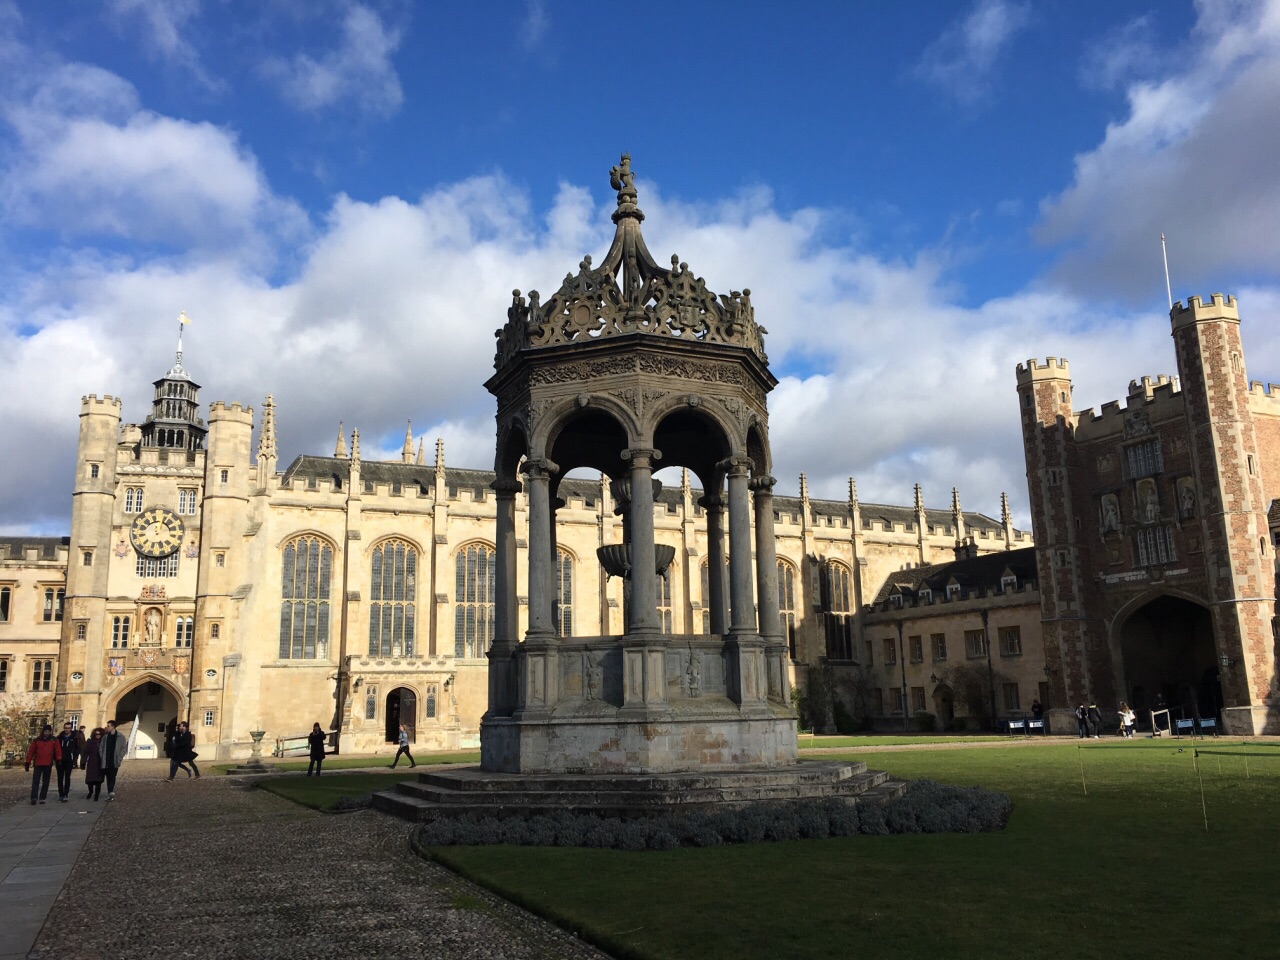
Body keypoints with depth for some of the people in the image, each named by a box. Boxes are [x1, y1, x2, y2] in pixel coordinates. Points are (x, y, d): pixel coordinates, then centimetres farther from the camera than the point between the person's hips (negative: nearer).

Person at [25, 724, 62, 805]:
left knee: (45, 782, 6)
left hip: (48, 765, 1)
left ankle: (42, 798, 13)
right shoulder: (36, 741, 5)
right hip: (38, 764, -1)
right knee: (35, 781, -7)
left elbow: (58, 751, 2)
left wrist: (58, 760, -10)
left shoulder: (54, 740, 6)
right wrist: (27, 763, 5)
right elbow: (31, 752, 7)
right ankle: (33, 798, -11)